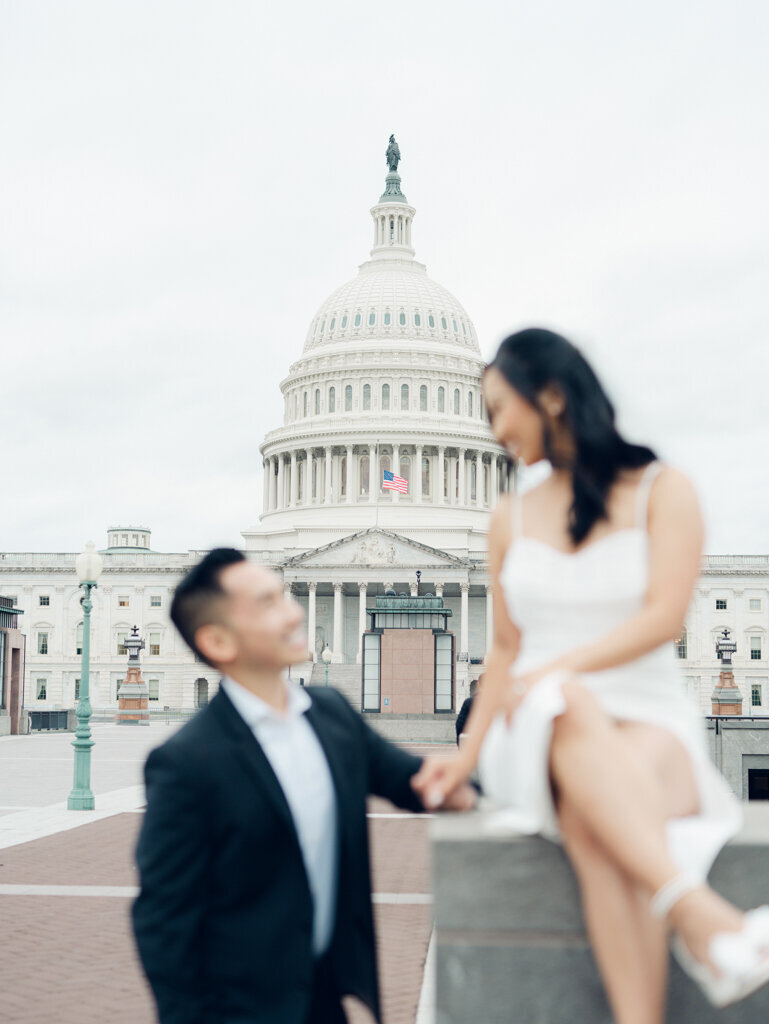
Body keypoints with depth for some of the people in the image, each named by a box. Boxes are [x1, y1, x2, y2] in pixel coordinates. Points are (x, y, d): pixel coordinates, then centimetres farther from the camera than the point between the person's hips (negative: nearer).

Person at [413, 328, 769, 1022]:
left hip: (650, 719, -1)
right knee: (568, 707, -38)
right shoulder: (512, 520, 19)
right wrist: (468, 755, 6)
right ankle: (700, 913, -54)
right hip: (541, 736, 1)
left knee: (594, 817, -38)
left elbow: (664, 619, -7)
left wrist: (560, 667, -18)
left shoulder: (661, 491, 7)